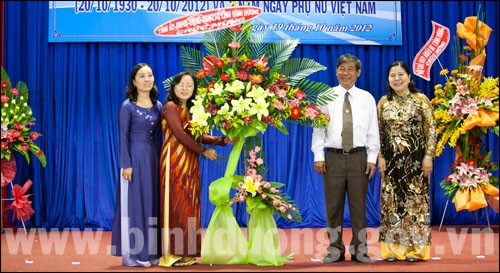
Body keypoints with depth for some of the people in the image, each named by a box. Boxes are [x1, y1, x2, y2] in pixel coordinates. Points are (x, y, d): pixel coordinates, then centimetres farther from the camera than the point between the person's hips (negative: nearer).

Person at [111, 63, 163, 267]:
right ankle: (132, 253, 1)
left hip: (154, 158, 5)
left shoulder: (158, 106, 10)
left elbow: (158, 136, 12)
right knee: (134, 203, -4)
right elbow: (123, 137, -8)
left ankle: (150, 251, 13)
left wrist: (160, 160, 8)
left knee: (153, 203, 6)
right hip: (135, 158, -5)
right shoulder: (127, 106, -5)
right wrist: (126, 164, -15)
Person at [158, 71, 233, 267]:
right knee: (177, 205, -9)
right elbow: (180, 134, -14)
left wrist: (224, 140, 4)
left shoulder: (191, 109, 18)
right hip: (175, 161, -8)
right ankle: (172, 253, -6)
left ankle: (186, 252, 11)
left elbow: (198, 135, 12)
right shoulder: (171, 107, -6)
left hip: (190, 163, 8)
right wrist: (204, 151, -9)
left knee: (189, 206, 7)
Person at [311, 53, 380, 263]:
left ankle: (359, 250, 13)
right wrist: (318, 156, -4)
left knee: (359, 205, 4)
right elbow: (319, 127, 2)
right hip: (333, 157, 0)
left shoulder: (367, 98, 8)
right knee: (333, 205, 4)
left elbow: (373, 130, 6)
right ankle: (335, 249, 14)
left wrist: (372, 158, -1)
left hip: (358, 157, 1)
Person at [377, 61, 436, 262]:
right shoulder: (384, 102, 7)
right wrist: (380, 157, 0)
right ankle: (393, 247, 10)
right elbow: (378, 132, 8)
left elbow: (431, 129, -3)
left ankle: (415, 247, 8)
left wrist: (429, 155, -10)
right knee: (391, 202, 4)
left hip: (415, 159, -2)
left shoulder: (421, 100, 0)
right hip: (391, 159, 2)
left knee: (416, 200, 1)